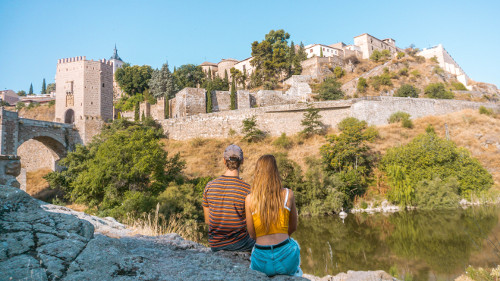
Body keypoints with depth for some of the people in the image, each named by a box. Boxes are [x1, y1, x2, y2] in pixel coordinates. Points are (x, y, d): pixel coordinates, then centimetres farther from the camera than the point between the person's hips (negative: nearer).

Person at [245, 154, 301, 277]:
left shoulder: (250, 199, -6)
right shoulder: (288, 194, -5)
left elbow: (252, 234, 3)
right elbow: (293, 228, 8)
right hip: (286, 258, 0)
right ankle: (294, 273, 48)